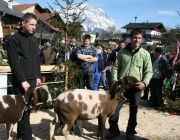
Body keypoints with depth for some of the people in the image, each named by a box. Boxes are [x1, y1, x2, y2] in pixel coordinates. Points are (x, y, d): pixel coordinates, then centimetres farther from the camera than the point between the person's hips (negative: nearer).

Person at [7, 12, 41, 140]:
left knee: (28, 108, 11)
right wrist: (22, 80, -17)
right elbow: (14, 62, -14)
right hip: (21, 81, -6)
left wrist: (38, 76, 11)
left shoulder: (34, 39, 13)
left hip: (32, 79, 6)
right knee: (24, 109, -4)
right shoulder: (14, 39, -8)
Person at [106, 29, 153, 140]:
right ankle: (114, 130, 23)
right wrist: (115, 80, -5)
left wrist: (144, 83, -14)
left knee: (134, 110, 9)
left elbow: (149, 71, 1)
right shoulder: (122, 51, 4)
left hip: (136, 86, -1)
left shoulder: (145, 54, 0)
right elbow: (116, 67, 8)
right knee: (114, 107, 3)